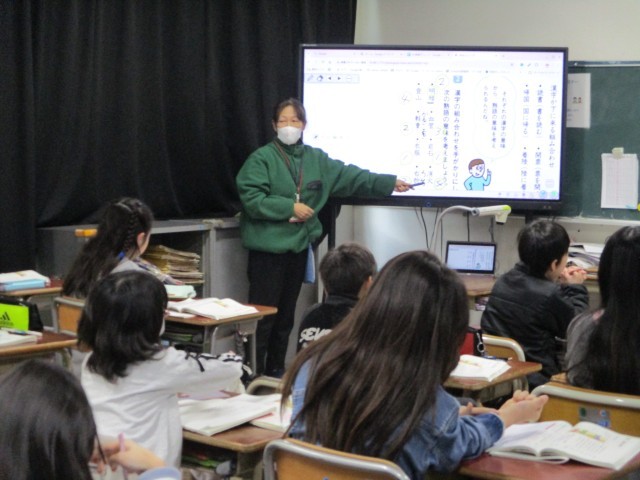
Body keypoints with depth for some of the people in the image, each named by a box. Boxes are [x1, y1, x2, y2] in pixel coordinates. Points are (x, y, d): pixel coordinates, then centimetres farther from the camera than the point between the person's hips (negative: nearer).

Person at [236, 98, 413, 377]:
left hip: (299, 246, 6)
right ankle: (254, 373, 2)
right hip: (267, 248, -6)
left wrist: (389, 183, 5)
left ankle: (276, 370, 23)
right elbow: (252, 199, -15)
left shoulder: (316, 159, 9)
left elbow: (350, 176, 9)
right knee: (262, 314, -5)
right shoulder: (261, 159, -7)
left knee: (286, 313, 13)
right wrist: (291, 207, -17)